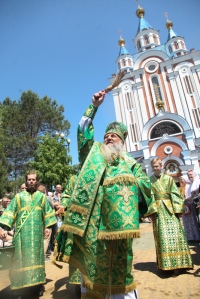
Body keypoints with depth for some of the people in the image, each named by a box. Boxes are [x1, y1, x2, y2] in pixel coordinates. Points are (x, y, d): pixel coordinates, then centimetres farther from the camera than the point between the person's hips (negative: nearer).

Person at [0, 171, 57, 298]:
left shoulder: (42, 196, 9)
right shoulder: (19, 196, 8)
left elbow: (47, 213, 9)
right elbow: (10, 212, 4)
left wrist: (48, 228, 4)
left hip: (37, 231, 0)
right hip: (22, 231, 0)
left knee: (37, 256, 4)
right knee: (22, 257, 3)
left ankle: (39, 283, 15)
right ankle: (20, 284, 16)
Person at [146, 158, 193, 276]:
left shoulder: (169, 179, 10)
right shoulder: (150, 181, 6)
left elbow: (175, 195, 6)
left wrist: (178, 209, -4)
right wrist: (152, 211, -10)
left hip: (170, 209, 1)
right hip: (158, 210, -1)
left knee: (175, 234, -3)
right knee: (163, 236, -2)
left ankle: (178, 263, 6)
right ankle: (167, 264, 7)